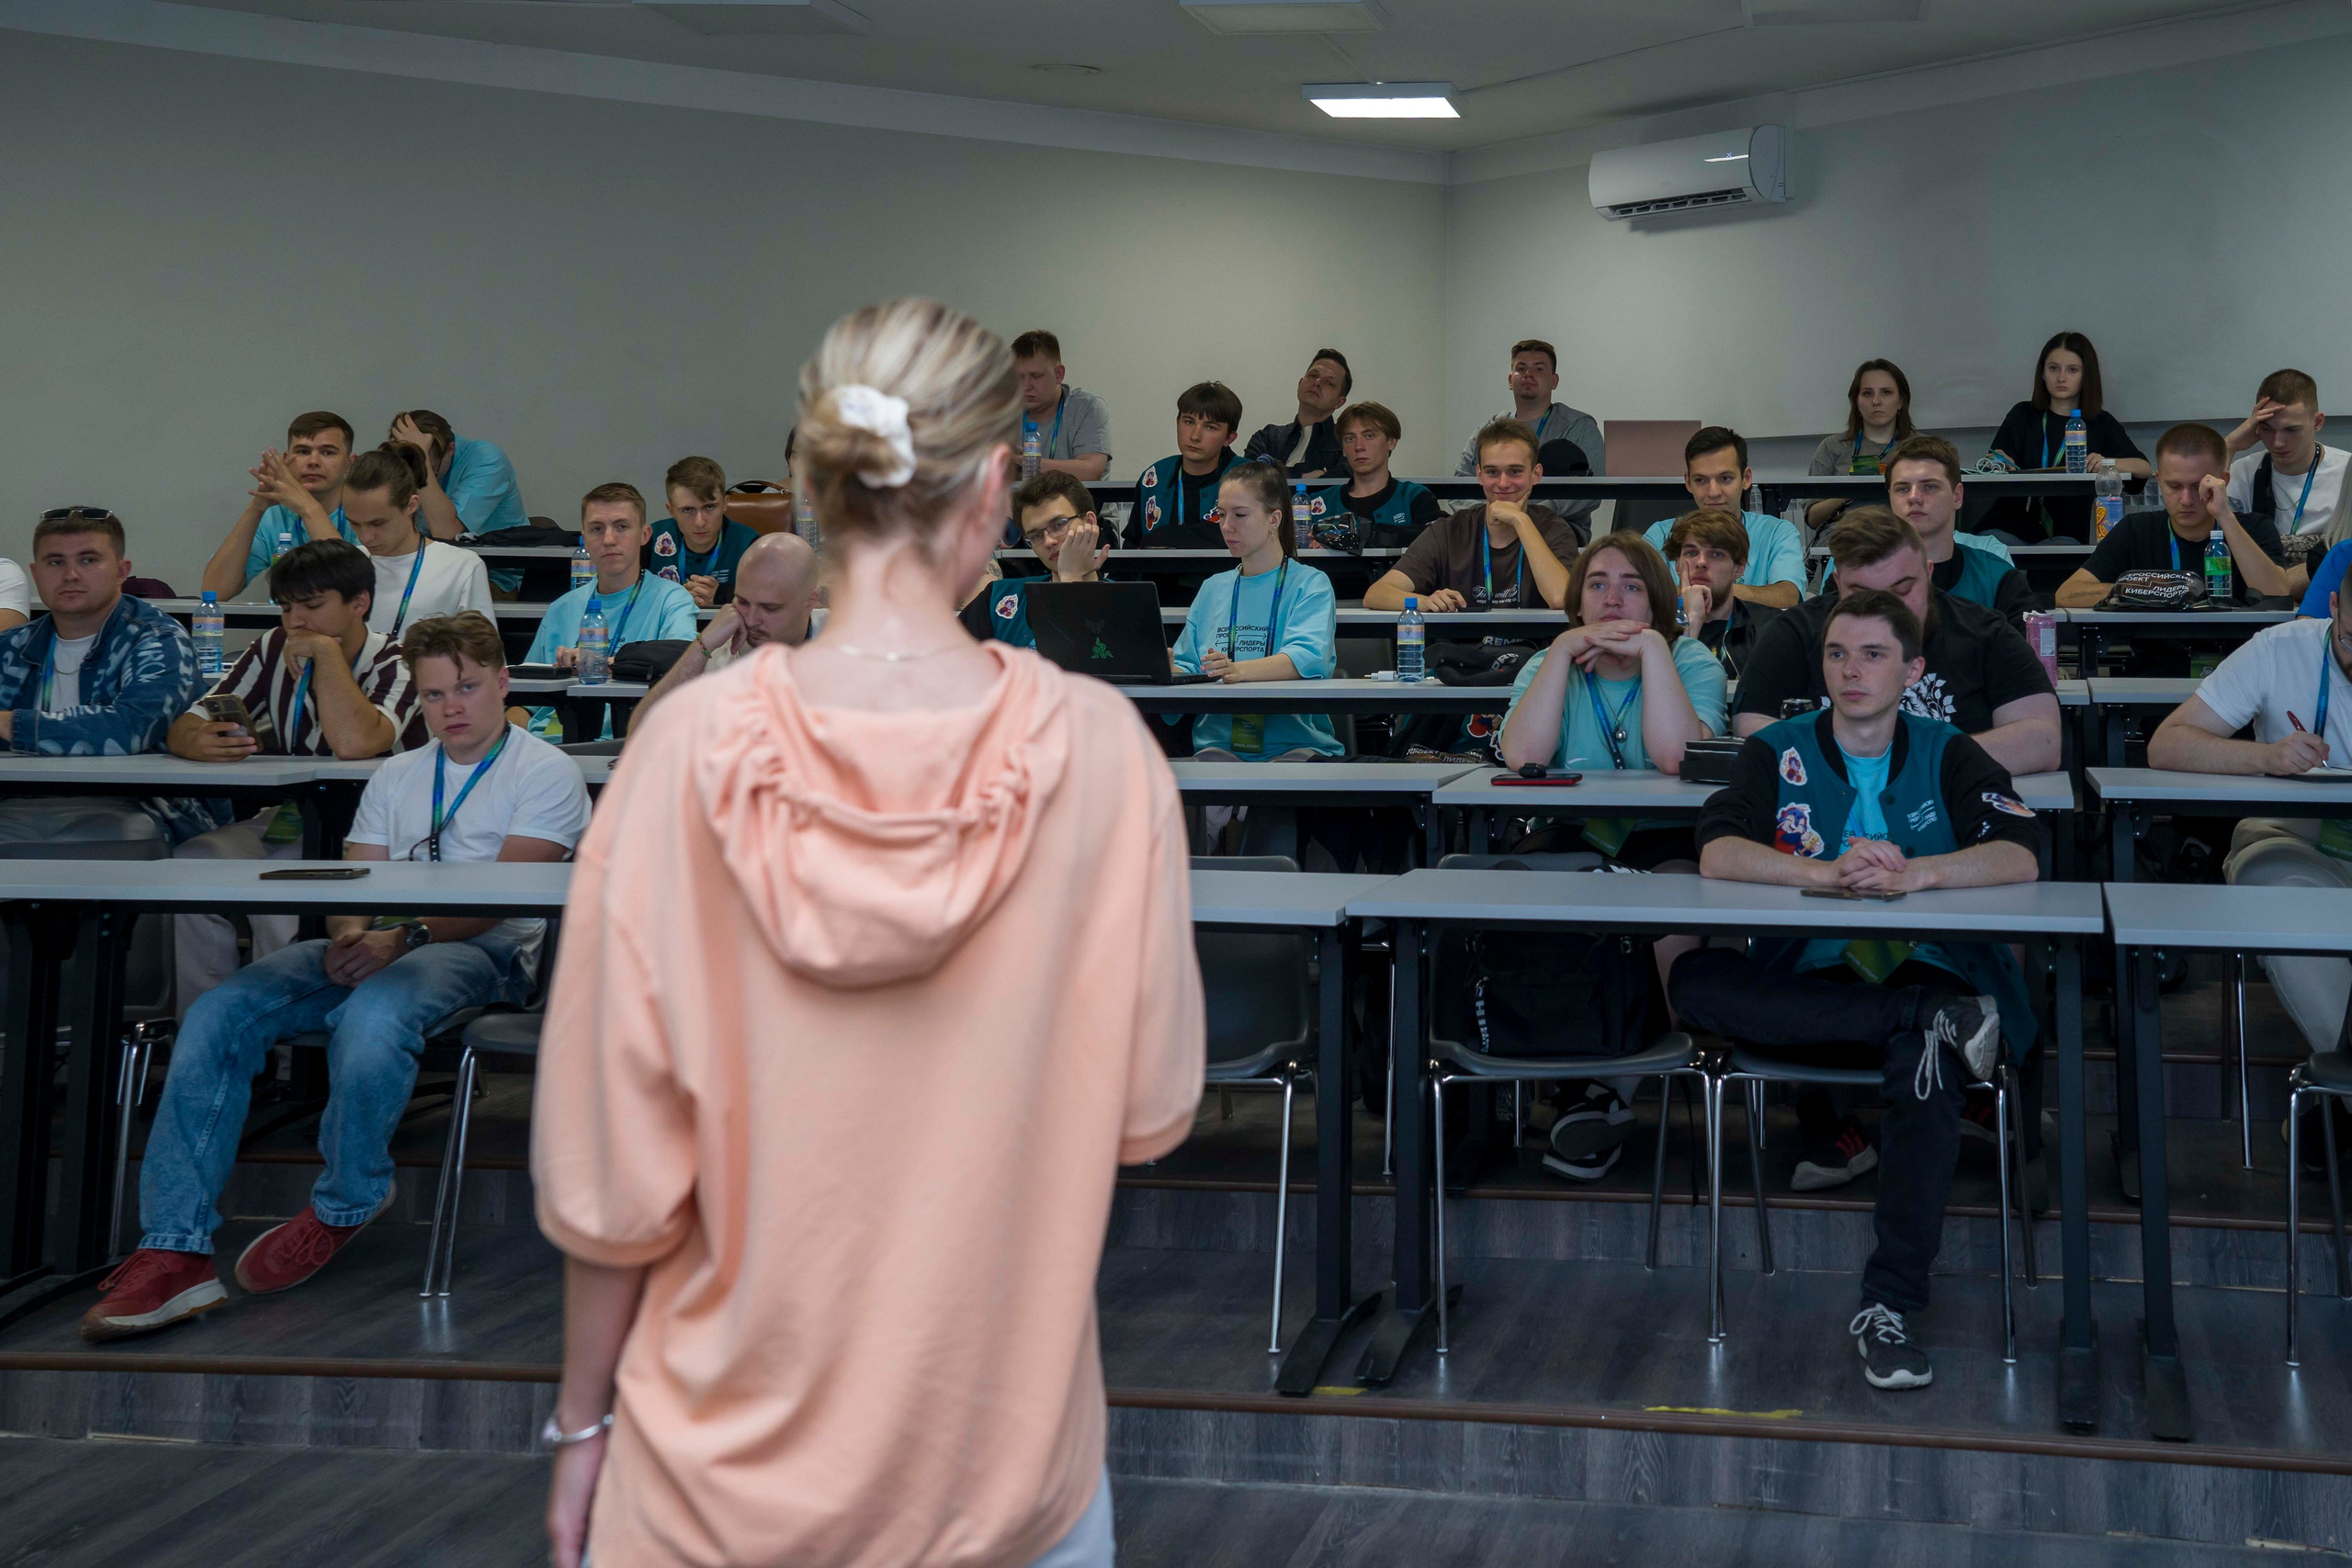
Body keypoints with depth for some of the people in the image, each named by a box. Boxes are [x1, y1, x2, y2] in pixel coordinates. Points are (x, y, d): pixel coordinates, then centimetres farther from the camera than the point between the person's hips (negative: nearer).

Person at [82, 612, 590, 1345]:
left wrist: (404, 937, -21)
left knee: (372, 1013, -40)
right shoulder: (396, 776, 25)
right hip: (382, 944, 6)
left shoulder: (545, 770, 5)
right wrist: (347, 934, -9)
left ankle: (345, 1206, -12)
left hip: (483, 948, -6)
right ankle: (174, 1251, -23)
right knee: (218, 1013, -19)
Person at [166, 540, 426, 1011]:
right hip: (288, 819, 6)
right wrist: (196, 742, -22)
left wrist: (326, 650, -20)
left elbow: (353, 742, -32)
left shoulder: (396, 666, -11)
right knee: (191, 864, -21)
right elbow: (186, 723, 4)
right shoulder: (276, 651, 8)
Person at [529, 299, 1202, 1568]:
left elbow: (611, 1160, -10)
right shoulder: (1097, 751, -15)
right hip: (1007, 1456, 0)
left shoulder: (692, 751, -16)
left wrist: (583, 1417, 4)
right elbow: (1148, 1112, -6)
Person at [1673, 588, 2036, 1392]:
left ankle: (1887, 1306, -30)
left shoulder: (1949, 755, 10)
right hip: (1805, 985, 1)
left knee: (1926, 1072, -35)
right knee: (1695, 980, -29)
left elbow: (2021, 856, -7)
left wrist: (1911, 875, -26)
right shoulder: (1778, 751, 10)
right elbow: (1717, 853, -8)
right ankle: (1933, 1022, -27)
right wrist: (1824, 873, -26)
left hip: (1928, 971, -1)